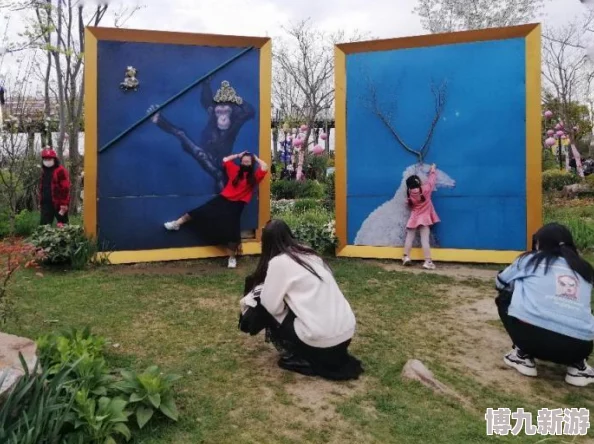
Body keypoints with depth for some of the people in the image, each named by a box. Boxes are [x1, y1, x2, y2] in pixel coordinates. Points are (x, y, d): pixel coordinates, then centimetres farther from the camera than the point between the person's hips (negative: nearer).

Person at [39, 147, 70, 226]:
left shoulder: (60, 171, -10)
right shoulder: (43, 171, 16)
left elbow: (65, 188, -15)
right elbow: (42, 188, 23)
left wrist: (64, 206, -19)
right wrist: (41, 202, 18)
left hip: (58, 204, -7)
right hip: (46, 204, 7)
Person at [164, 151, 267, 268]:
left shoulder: (254, 176, -1)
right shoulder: (235, 170, 8)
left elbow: (265, 168, -15)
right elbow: (225, 160, 19)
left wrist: (256, 158, 1)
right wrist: (238, 156, 17)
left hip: (237, 204, -3)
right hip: (223, 198, 3)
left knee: (231, 230, -7)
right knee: (203, 211, 0)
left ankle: (232, 258, 8)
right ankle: (177, 223, 16)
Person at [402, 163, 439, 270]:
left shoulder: (409, 194, -6)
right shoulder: (425, 189, -12)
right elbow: (432, 179, 3)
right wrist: (433, 170, 19)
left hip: (414, 218, 2)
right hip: (424, 218, -2)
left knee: (409, 237, 13)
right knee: (425, 240, -7)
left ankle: (406, 257, 12)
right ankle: (428, 261, -9)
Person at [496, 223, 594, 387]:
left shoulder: (531, 259, 15)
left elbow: (501, 282, 30)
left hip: (531, 335, -3)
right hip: (579, 346, 4)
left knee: (504, 298, 26)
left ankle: (523, 356, 18)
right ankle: (577, 366, 16)